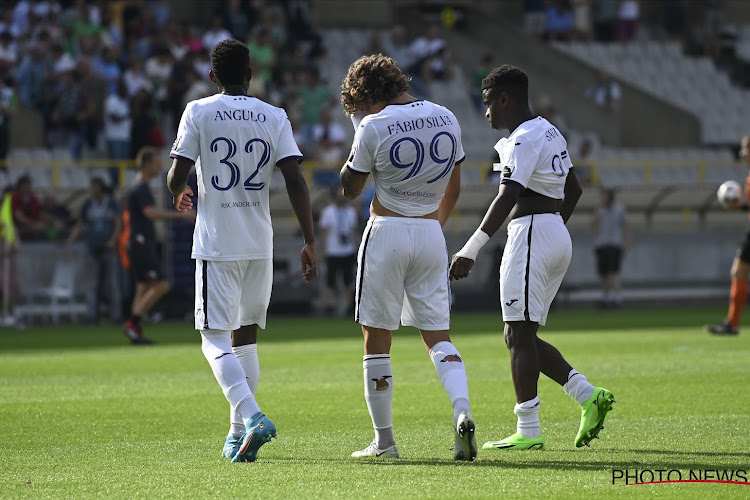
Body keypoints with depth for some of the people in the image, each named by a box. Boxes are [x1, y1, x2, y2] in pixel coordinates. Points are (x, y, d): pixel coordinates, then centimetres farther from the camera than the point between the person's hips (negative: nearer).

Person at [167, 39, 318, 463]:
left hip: (217, 242, -3)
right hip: (260, 243, 3)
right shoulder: (274, 117, 3)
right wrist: (310, 242, -5)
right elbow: (295, 179, -6)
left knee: (216, 339, -2)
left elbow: (177, 176, -7)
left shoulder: (198, 113, -3)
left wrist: (180, 195, 17)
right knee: (246, 334, 16)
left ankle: (252, 416, -25)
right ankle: (239, 434, 17)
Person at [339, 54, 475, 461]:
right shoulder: (446, 119, 5)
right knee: (437, 334, 8)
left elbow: (349, 189, 0)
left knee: (377, 340, 4)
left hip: (388, 232, -5)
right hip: (431, 232, 5)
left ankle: (383, 440, 5)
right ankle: (462, 411, -17)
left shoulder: (374, 127, -11)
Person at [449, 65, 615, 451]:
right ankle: (587, 395, 3)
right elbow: (573, 191, 25)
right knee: (521, 337, 12)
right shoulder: (550, 133, 16)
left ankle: (528, 431, -8)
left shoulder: (523, 140, -13)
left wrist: (471, 250, -30)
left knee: (520, 335, -7)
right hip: (557, 237, 10)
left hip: (531, 235, -10)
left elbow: (507, 198, -24)